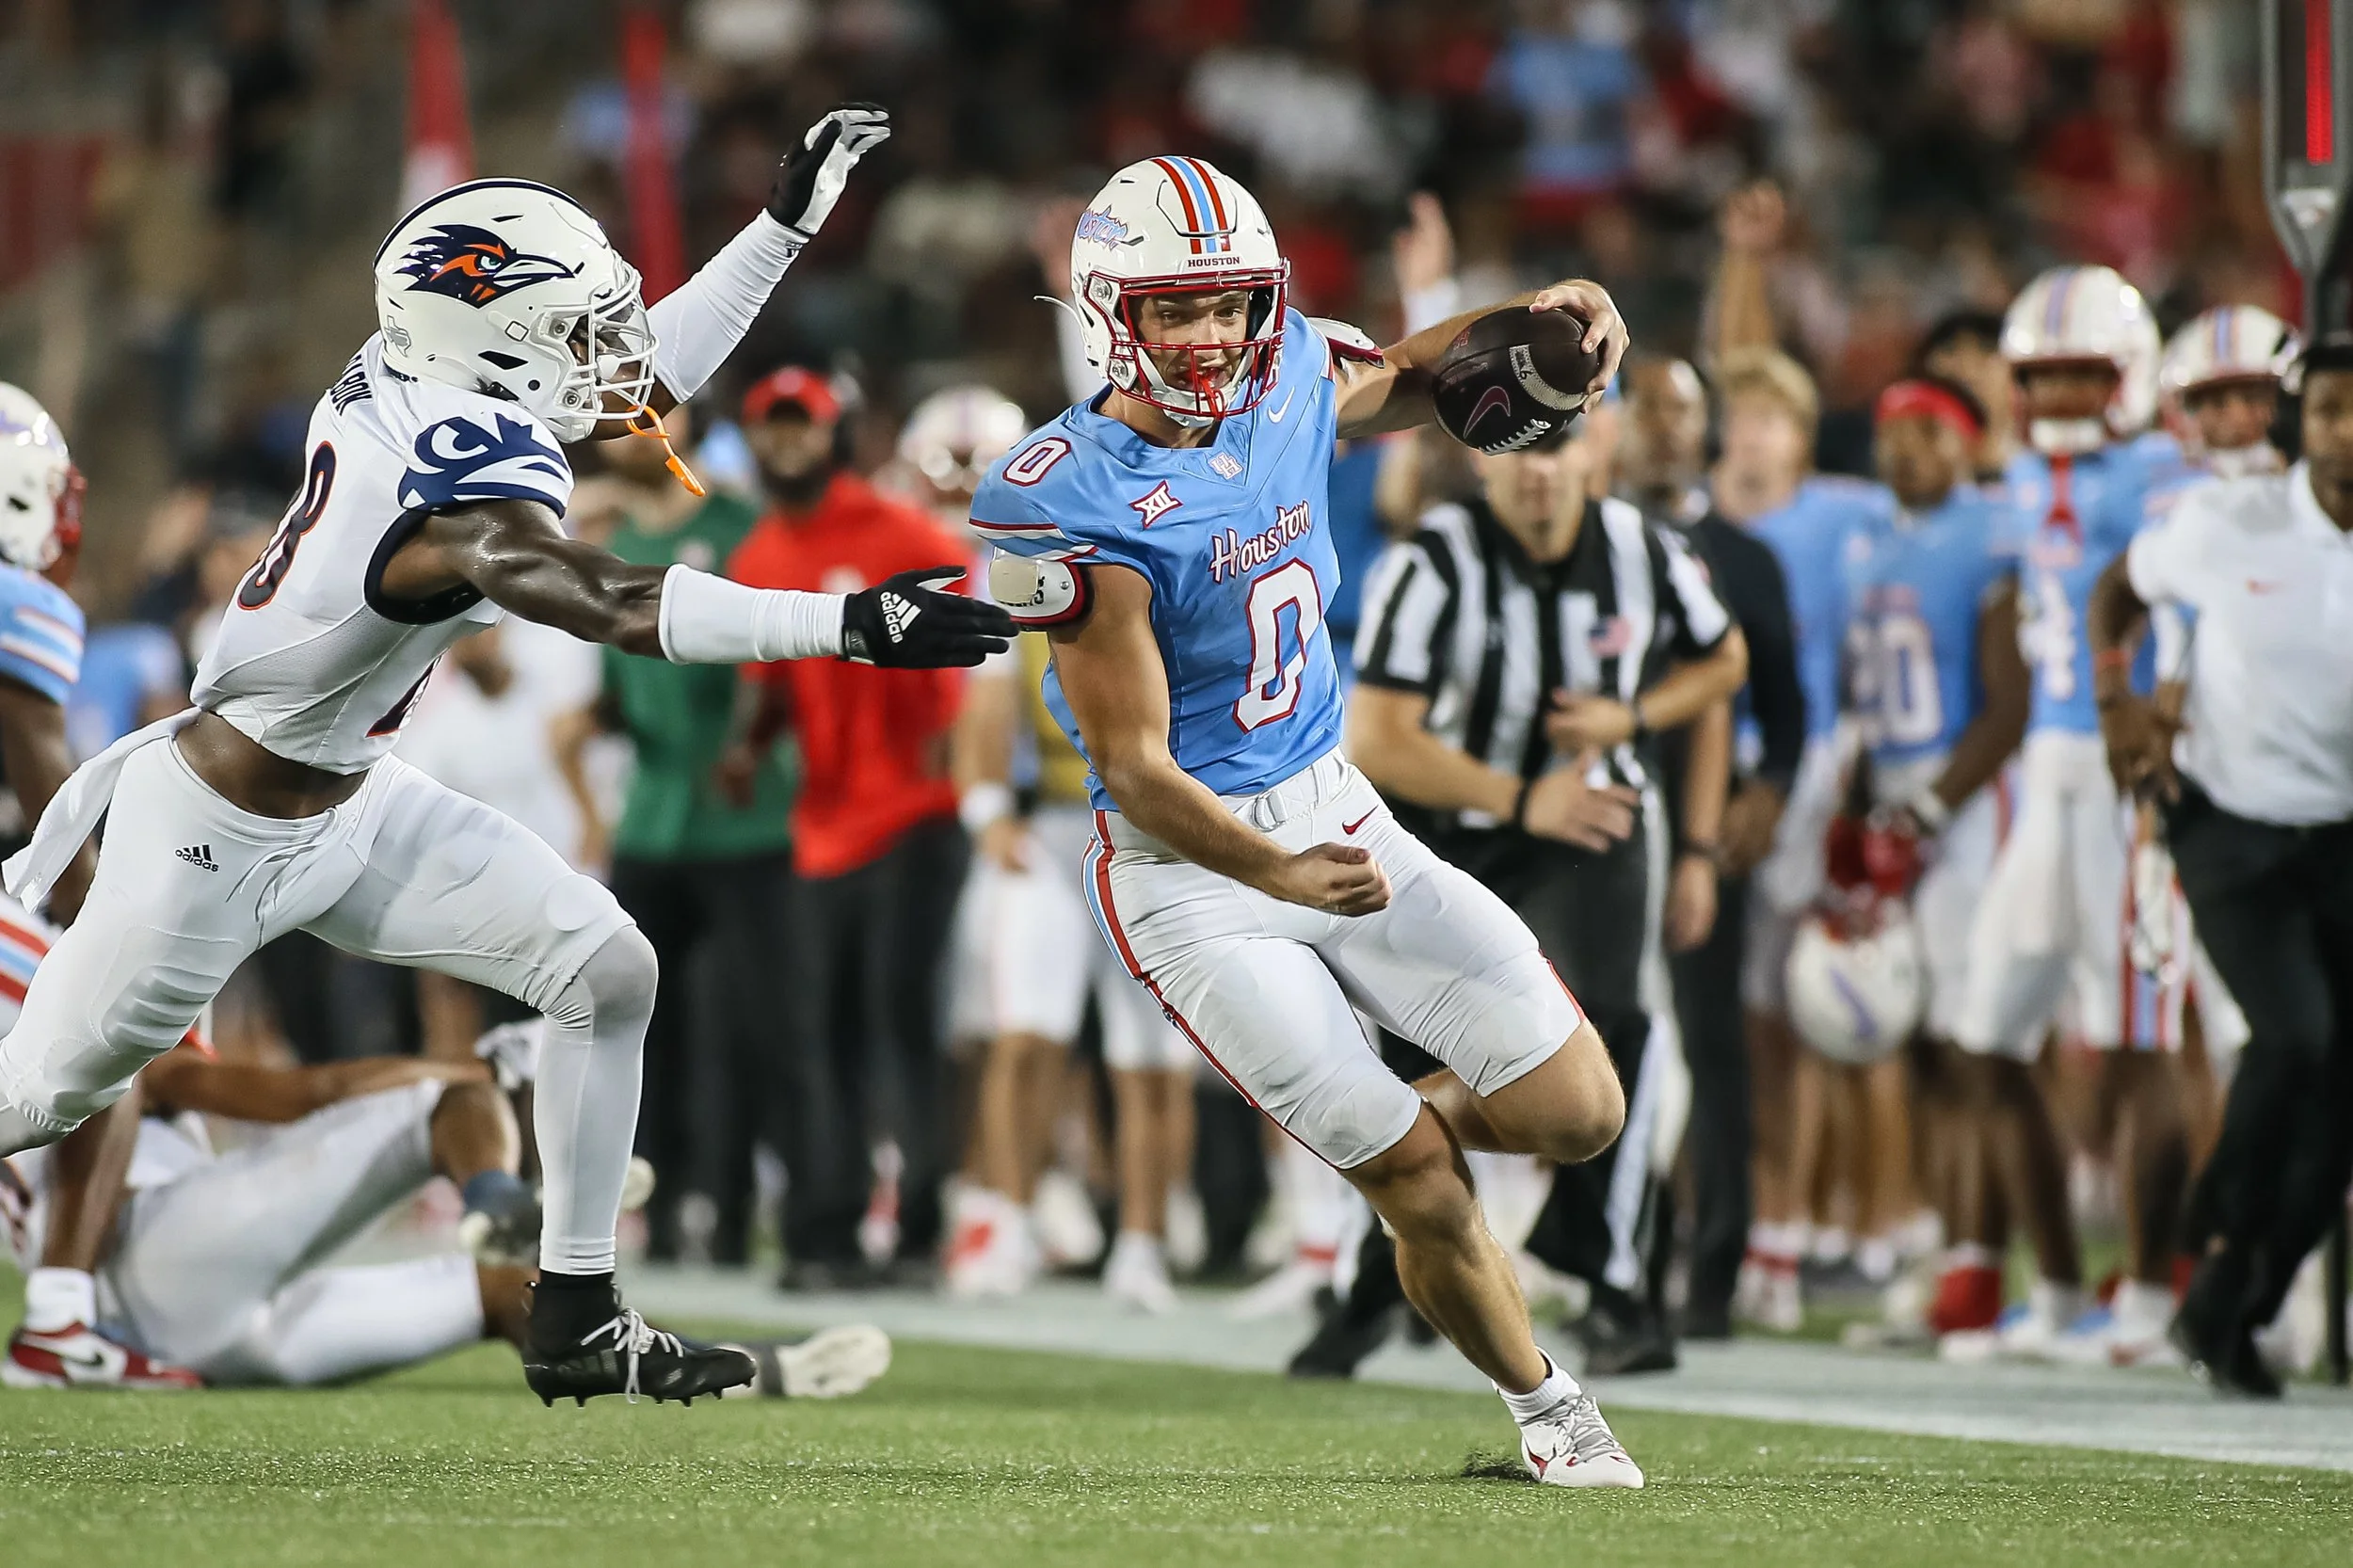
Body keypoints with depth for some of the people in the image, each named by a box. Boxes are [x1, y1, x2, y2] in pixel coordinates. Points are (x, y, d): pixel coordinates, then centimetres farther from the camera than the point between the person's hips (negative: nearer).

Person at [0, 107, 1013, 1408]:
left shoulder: (404, 385, -7)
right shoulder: (462, 490, -34)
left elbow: (641, 379, 9)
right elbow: (617, 608, -50)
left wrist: (785, 222, 7)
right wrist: (849, 625, -57)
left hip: (351, 804, 9)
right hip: (216, 838, -9)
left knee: (606, 971, -1)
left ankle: (576, 1322, 6)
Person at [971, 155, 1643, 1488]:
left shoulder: (1289, 388, -2)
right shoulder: (1074, 510, -22)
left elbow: (1404, 381, 23)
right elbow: (1135, 773, -23)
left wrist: (1530, 320, 3)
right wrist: (1277, 874, -38)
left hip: (1336, 813, 6)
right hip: (1192, 872, -6)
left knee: (1579, 1112, -2)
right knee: (1423, 1190, -7)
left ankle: (1410, 1127, 30)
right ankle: (1547, 1406, 17)